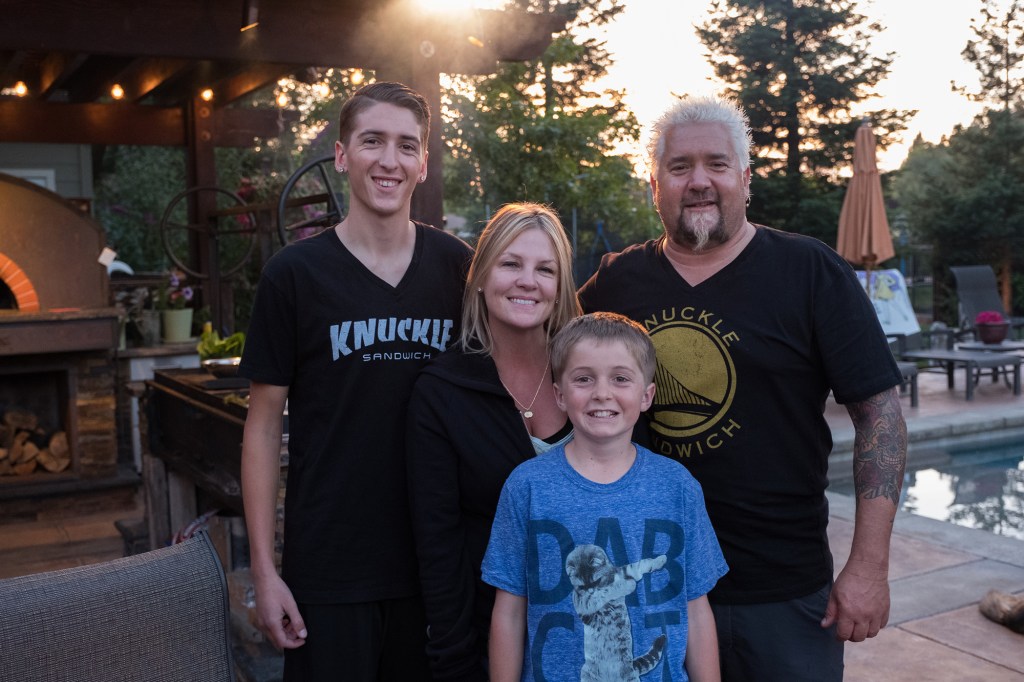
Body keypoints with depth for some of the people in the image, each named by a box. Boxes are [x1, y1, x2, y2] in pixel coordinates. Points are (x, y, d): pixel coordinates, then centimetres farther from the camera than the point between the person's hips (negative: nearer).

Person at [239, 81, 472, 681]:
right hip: (328, 570, -2)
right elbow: (264, 425, -3)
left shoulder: (457, 266, 0)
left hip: (437, 561, 3)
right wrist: (264, 568, -6)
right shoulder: (294, 275, -7)